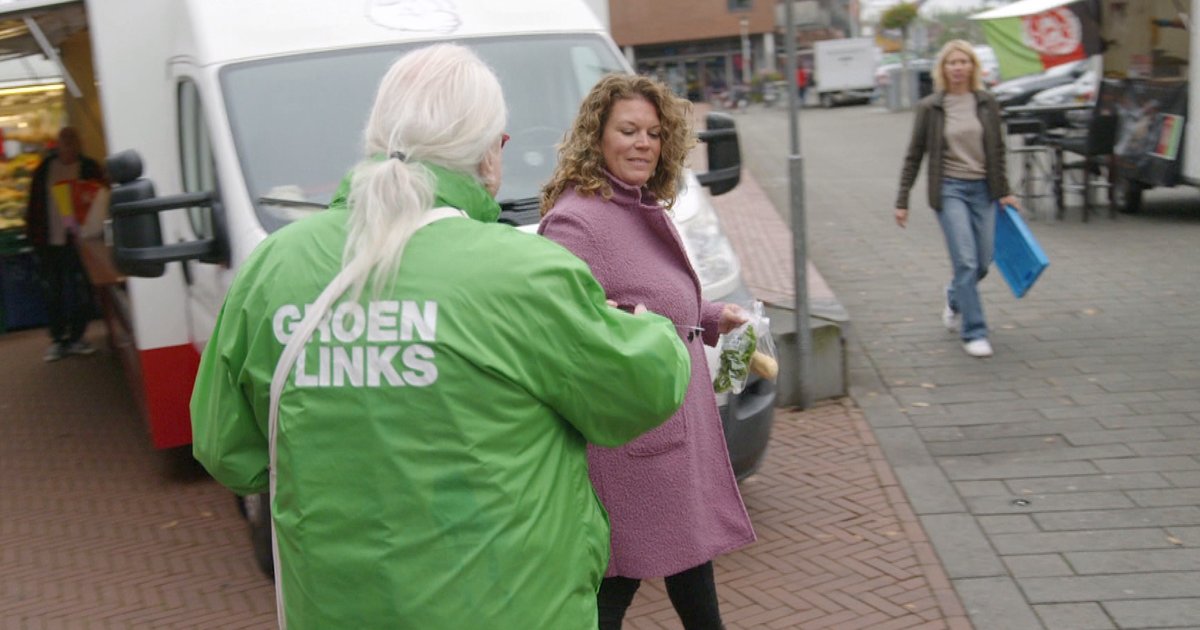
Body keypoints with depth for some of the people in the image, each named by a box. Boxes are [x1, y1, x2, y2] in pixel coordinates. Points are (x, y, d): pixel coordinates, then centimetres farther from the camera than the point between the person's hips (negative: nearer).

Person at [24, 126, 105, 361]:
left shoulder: (90, 168, 0)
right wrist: (34, 235, 2)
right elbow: (34, 205, 7)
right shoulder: (44, 170, 6)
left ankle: (76, 337, 15)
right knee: (53, 293, 7)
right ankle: (57, 340, 15)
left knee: (81, 291, 3)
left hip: (79, 241, -2)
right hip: (50, 243, 2)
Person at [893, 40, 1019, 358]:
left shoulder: (986, 104, 5)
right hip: (949, 189, -3)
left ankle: (955, 299, 40)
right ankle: (973, 332, -3)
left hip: (983, 189, 3)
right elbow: (914, 156, 2)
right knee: (966, 261, -12)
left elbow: (997, 151, 13)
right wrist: (902, 201, 0)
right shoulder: (930, 107, -2)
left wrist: (1005, 191, 9)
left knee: (983, 263, 8)